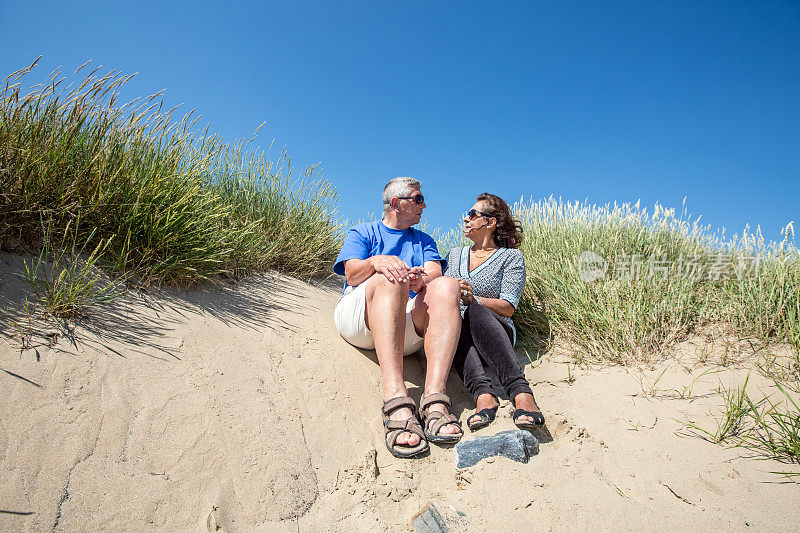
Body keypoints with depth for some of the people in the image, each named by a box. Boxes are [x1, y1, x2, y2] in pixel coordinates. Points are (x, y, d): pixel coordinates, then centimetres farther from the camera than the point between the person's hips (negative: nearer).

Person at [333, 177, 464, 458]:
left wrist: (422, 279, -20)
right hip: (358, 320, -2)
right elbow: (351, 275, 0)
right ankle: (396, 402, -52)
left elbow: (435, 272, 6)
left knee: (447, 286, -26)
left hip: (411, 323, 3)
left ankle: (434, 401, -45)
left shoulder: (424, 240, 28)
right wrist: (375, 262, -24)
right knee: (391, 279, -34)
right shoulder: (362, 233, 19)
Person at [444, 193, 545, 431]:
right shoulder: (454, 255, 25)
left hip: (496, 334, -3)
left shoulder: (511, 257, 10)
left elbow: (508, 308, -3)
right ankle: (483, 394, -49)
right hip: (456, 338, 3)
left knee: (475, 311, -36)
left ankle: (521, 392, -50)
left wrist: (474, 300, -20)